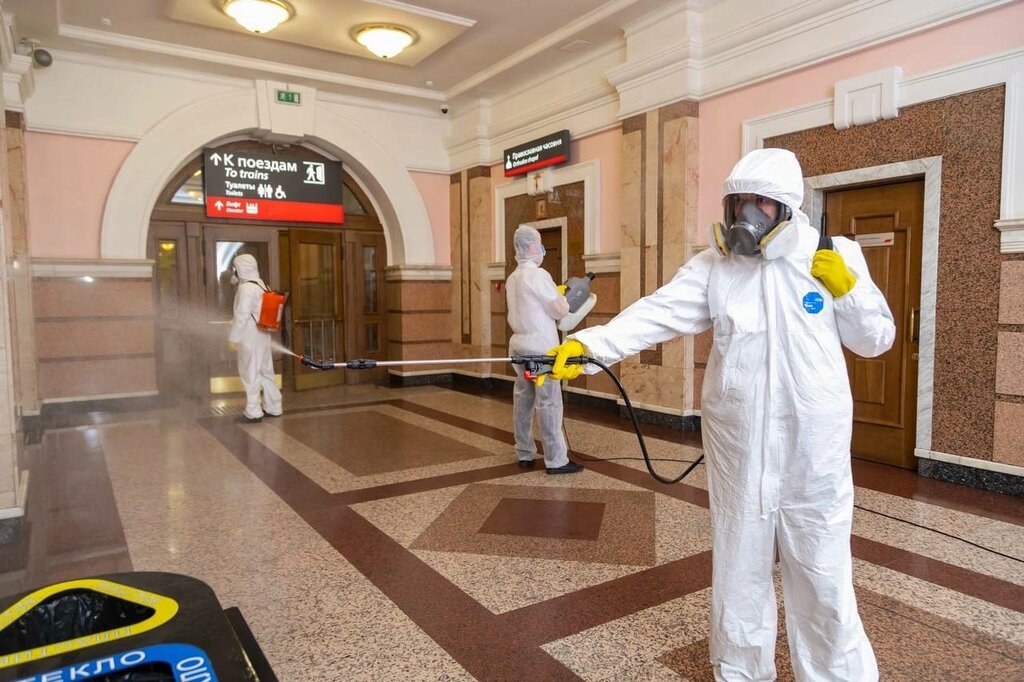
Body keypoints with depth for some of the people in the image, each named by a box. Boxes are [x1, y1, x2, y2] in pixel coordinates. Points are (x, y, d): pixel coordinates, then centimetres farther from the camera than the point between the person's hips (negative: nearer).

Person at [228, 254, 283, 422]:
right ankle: (273, 407, 21)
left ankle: (253, 412, 3)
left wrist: (233, 338, -14)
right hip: (263, 336, 9)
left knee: (250, 374, -2)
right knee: (266, 371, 14)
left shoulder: (246, 288, -16)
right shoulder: (262, 285, 12)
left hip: (250, 338, -9)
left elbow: (242, 316, -20)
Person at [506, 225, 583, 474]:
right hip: (540, 347, -8)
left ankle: (525, 454, 19)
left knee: (523, 400, 11)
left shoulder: (512, 278, 13)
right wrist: (563, 297, 7)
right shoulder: (537, 275, -13)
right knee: (549, 402, -5)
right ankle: (556, 460, -2)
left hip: (519, 344, 8)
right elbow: (560, 310, -13)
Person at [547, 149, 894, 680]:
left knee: (821, 573, 10)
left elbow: (876, 341, 5)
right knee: (737, 567, 15)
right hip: (737, 447, 1)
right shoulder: (714, 265, -2)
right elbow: (656, 314, -16)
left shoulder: (834, 256, -1)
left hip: (813, 450, -1)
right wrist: (589, 343, -30)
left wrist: (847, 289, -13)